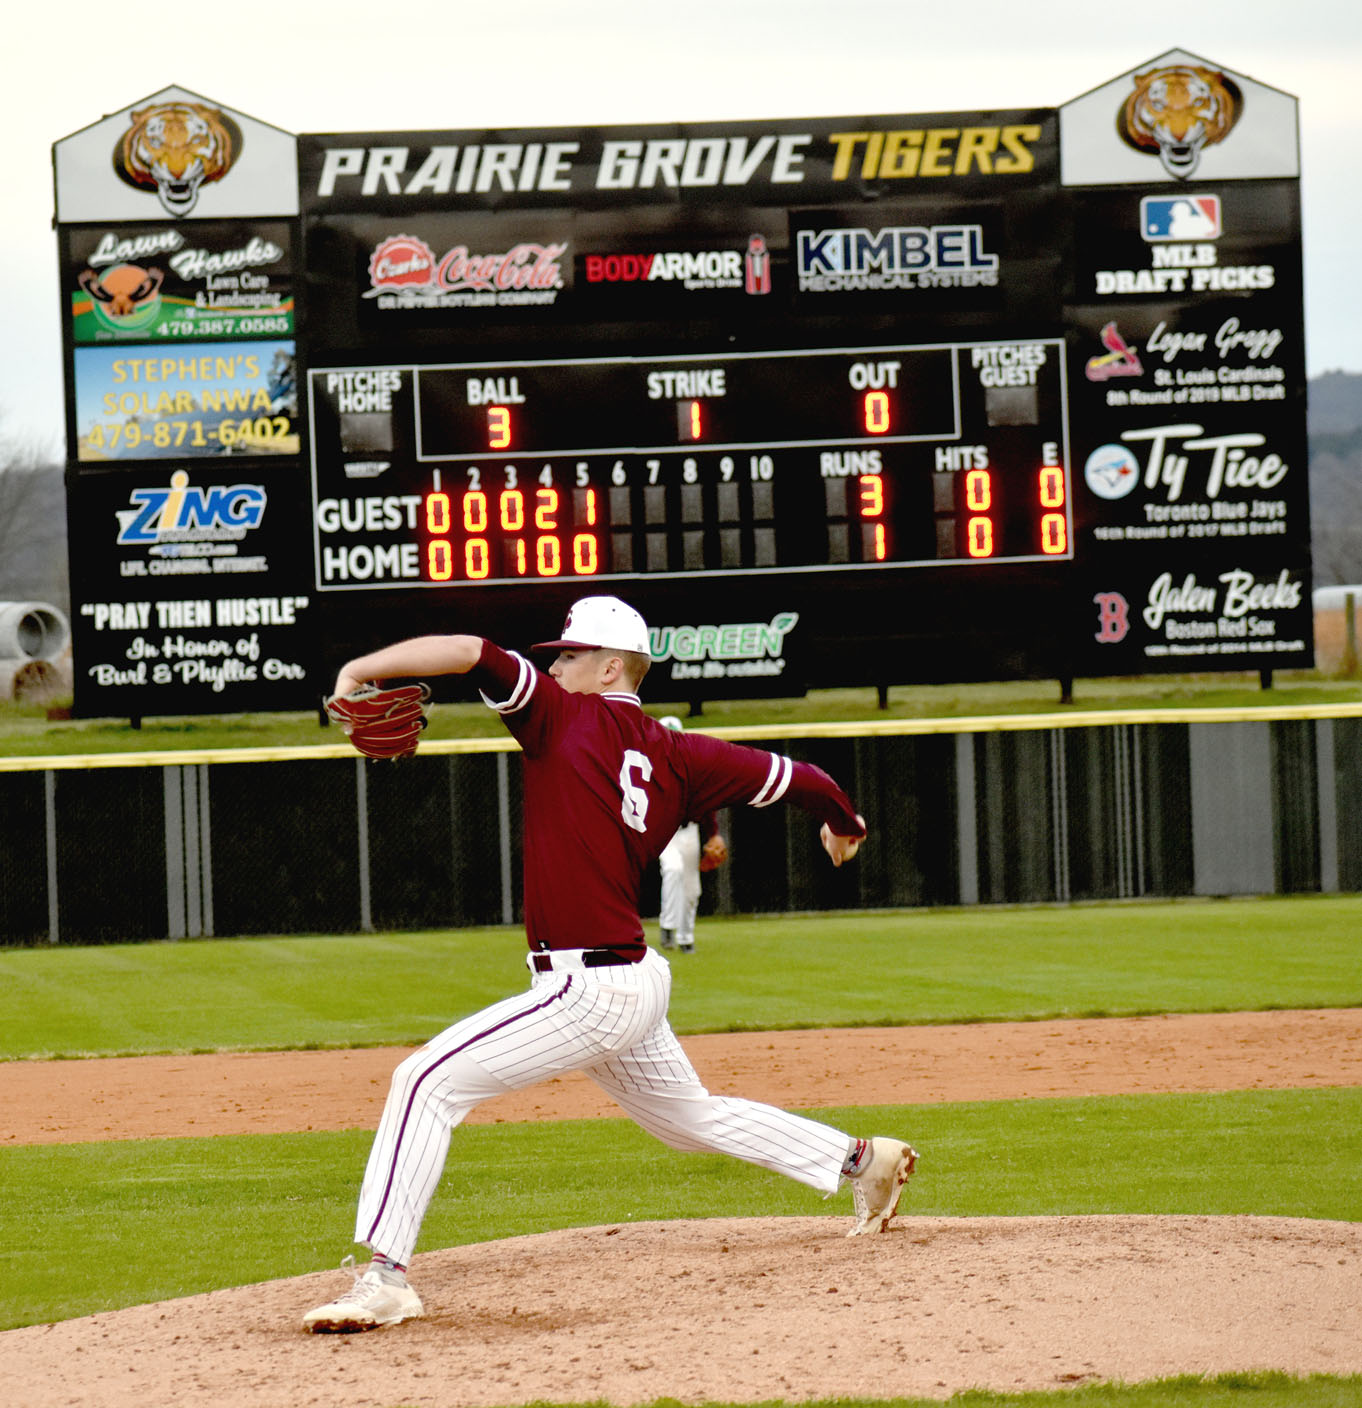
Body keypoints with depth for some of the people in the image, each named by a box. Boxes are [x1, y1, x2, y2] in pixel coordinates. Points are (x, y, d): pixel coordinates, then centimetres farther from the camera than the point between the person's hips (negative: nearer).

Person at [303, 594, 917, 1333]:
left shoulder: (568, 719, -9)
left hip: (589, 993, -9)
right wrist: (843, 822, 32)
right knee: (691, 1116, 31)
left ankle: (384, 1274, -18)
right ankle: (863, 1160, 40)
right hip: (636, 981, 9)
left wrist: (358, 670, -20)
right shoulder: (673, 754, 8)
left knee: (427, 1082, -11)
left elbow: (469, 653, -21)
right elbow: (793, 778, 12)